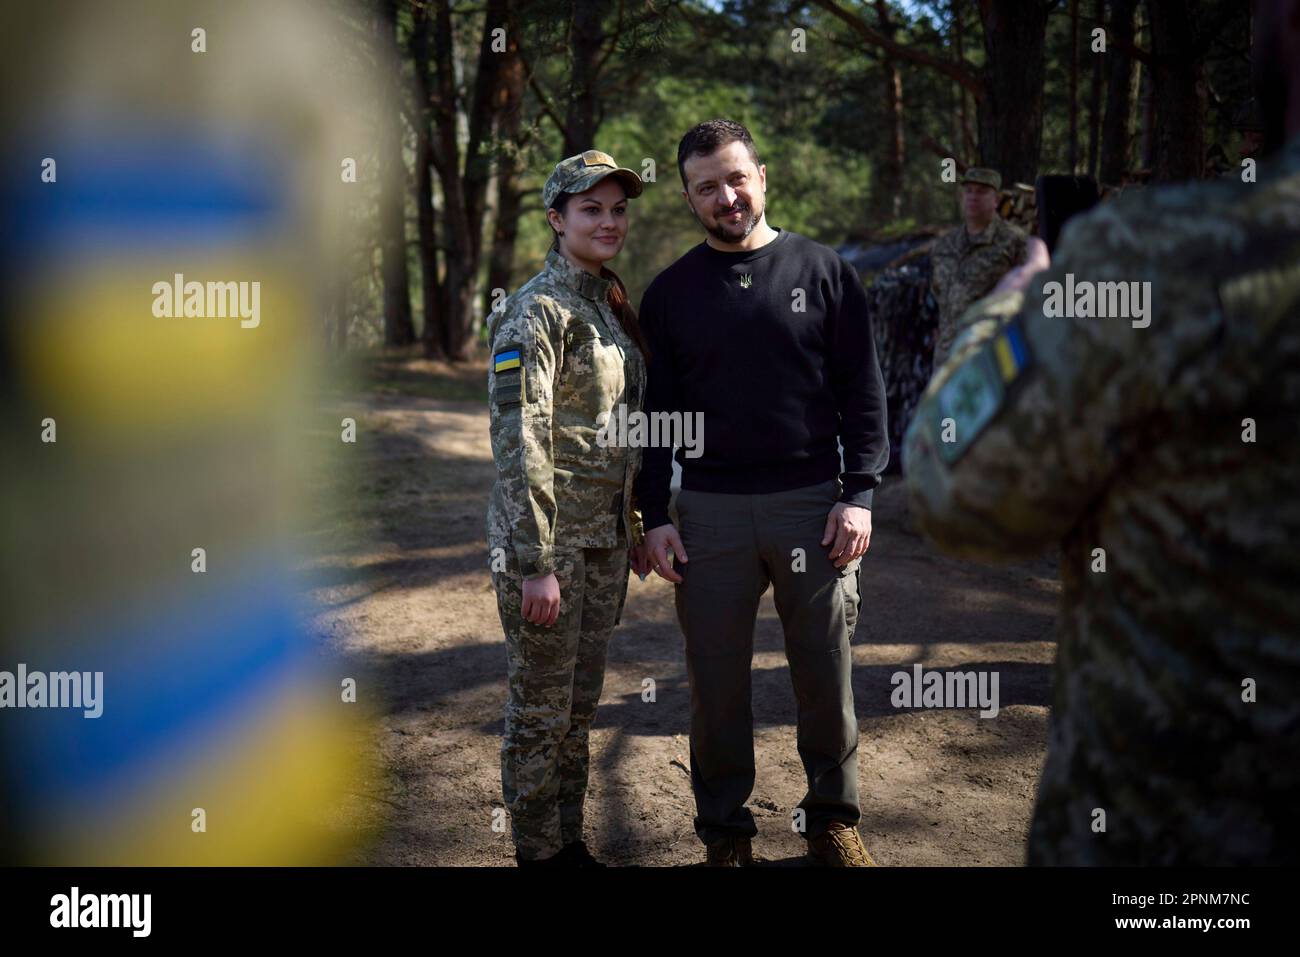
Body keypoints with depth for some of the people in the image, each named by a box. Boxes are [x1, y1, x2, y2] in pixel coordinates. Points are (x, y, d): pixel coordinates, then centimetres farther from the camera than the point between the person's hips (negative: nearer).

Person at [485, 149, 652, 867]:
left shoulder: (612, 305, 12)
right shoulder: (537, 311, -15)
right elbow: (519, 441, -19)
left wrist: (633, 526, 17)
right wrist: (535, 563, -21)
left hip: (604, 534, 8)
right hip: (547, 535, -8)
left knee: (580, 703, 16)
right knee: (540, 709, 4)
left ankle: (570, 842, 29)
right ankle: (539, 851, 18)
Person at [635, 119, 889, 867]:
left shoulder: (825, 272, 3)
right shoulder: (672, 292, 7)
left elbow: (863, 391, 2)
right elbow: (655, 411, 8)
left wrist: (858, 494, -6)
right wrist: (655, 514, 1)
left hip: (812, 504, -1)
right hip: (710, 511, 1)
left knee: (827, 672, 8)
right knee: (717, 679, 7)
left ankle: (833, 816, 26)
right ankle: (725, 826, 23)